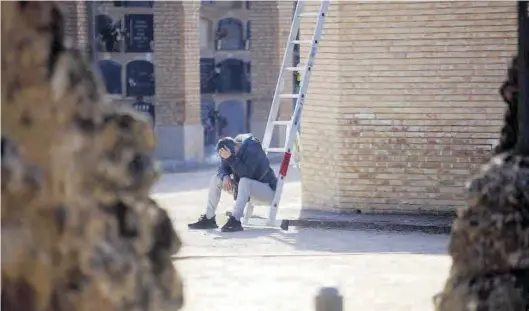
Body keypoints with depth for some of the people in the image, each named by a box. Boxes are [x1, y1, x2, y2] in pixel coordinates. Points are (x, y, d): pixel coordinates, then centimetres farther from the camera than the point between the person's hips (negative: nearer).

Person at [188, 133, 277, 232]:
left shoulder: (252, 148, -27)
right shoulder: (229, 151, -5)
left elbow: (246, 173, -35)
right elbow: (222, 168, -3)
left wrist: (230, 158, -42)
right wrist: (225, 177, -25)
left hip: (267, 189, -8)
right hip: (244, 187, 8)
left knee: (244, 181, -38)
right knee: (215, 178, -2)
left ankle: (235, 220, -43)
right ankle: (209, 219, -1)